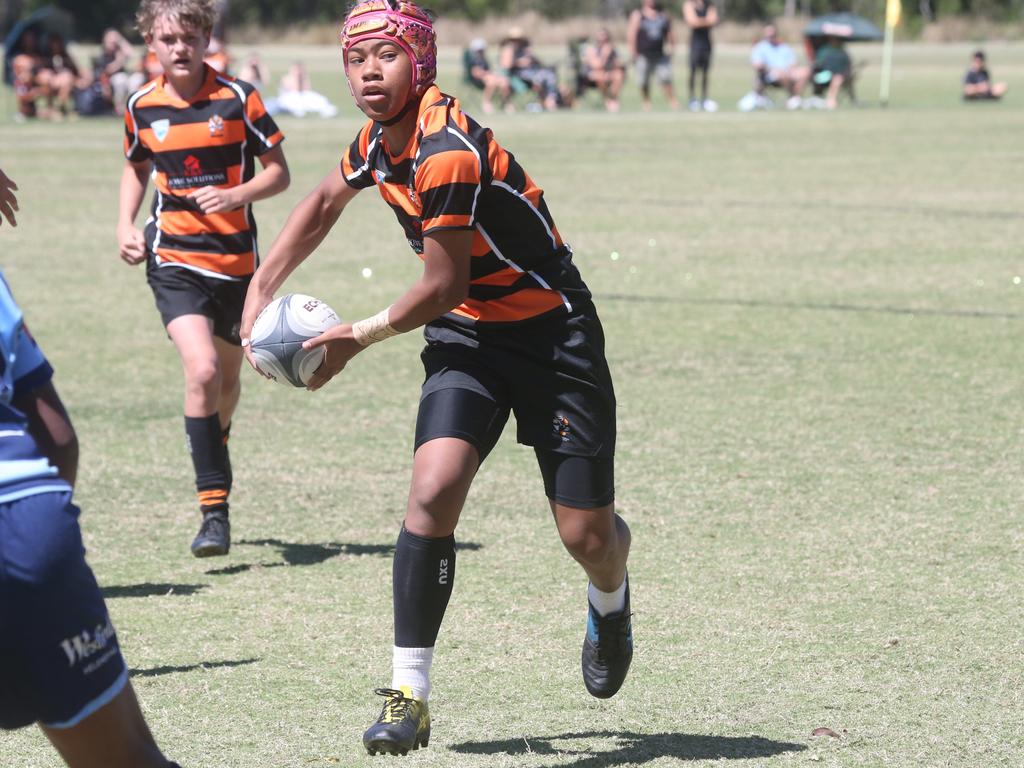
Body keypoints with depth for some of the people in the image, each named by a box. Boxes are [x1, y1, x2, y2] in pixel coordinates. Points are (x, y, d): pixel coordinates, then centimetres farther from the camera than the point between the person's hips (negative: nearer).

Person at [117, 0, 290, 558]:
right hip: (174, 260, -1)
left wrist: (236, 196, -21)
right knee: (202, 370, -20)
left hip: (236, 259, 1)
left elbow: (279, 173, -3)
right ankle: (214, 508, -18)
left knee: (227, 377, 15)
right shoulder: (142, 106, 1)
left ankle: (213, 450, 47)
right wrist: (125, 225, 3)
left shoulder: (237, 98, -7)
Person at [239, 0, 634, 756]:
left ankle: (611, 602, 37)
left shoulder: (447, 153, -27)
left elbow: (443, 285, -19)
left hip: (551, 332, -6)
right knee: (434, 488, -17)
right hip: (466, 334, 6)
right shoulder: (382, 137, 0)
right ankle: (409, 694, -13)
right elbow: (325, 201, 21)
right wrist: (260, 290, 14)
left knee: (587, 535, -2)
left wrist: (359, 337, -6)